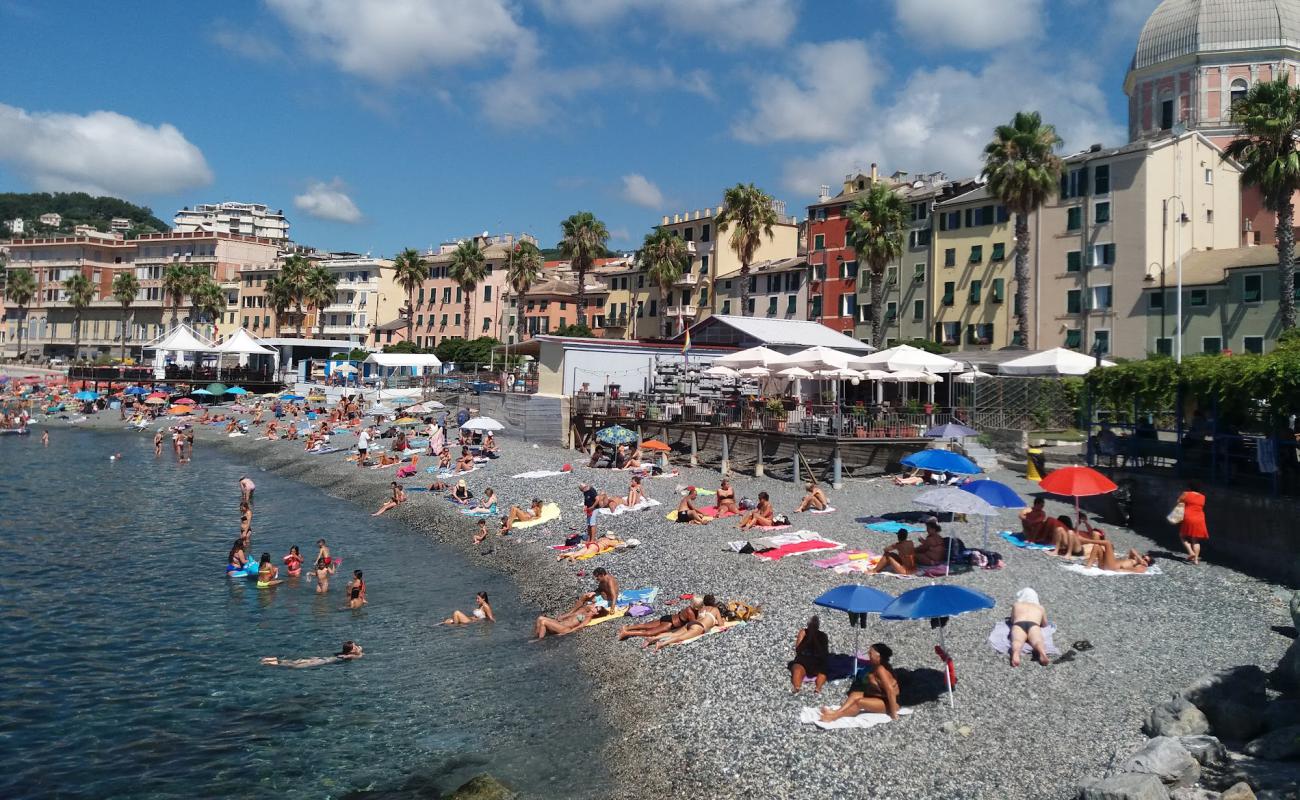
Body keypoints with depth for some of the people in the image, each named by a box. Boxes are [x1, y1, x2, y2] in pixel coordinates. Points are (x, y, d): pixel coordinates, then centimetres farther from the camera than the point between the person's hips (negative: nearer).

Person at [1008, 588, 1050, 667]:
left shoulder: (1016, 605, 36)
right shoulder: (1040, 607, 38)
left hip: (1018, 625, -1)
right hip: (1034, 625, 1)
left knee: (1017, 641, -30)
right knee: (1038, 641, -28)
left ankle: (1015, 653, -64)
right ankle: (1042, 652, -63)